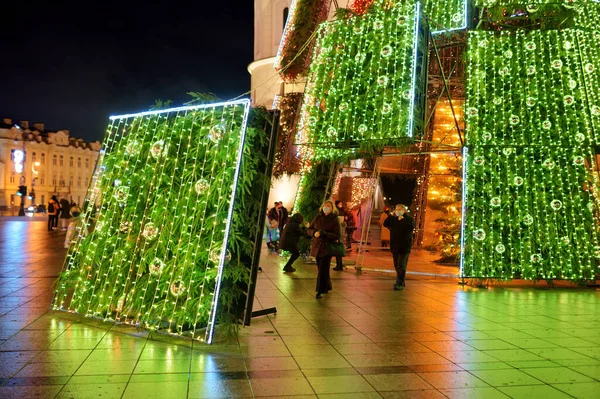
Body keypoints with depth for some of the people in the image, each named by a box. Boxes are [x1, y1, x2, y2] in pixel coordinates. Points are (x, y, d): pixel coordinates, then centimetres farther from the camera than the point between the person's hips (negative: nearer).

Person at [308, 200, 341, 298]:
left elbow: (338, 236, -11)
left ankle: (320, 291, -1)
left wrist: (325, 234, -25)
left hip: (328, 247, -5)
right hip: (317, 247, 5)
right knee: (321, 268, 14)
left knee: (323, 270, -8)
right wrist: (314, 233, -15)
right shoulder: (318, 217, 5)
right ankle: (327, 286, 33)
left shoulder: (335, 220, -6)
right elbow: (309, 229, 8)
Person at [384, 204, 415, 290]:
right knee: (396, 266, 14)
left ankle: (400, 284, -10)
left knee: (401, 266, -10)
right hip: (394, 246, 7)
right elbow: (385, 224, 4)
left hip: (404, 246, -6)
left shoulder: (409, 218, -4)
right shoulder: (394, 218, 13)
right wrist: (391, 215, -3)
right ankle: (401, 282, 28)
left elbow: (411, 227, -21)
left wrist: (402, 220, -23)